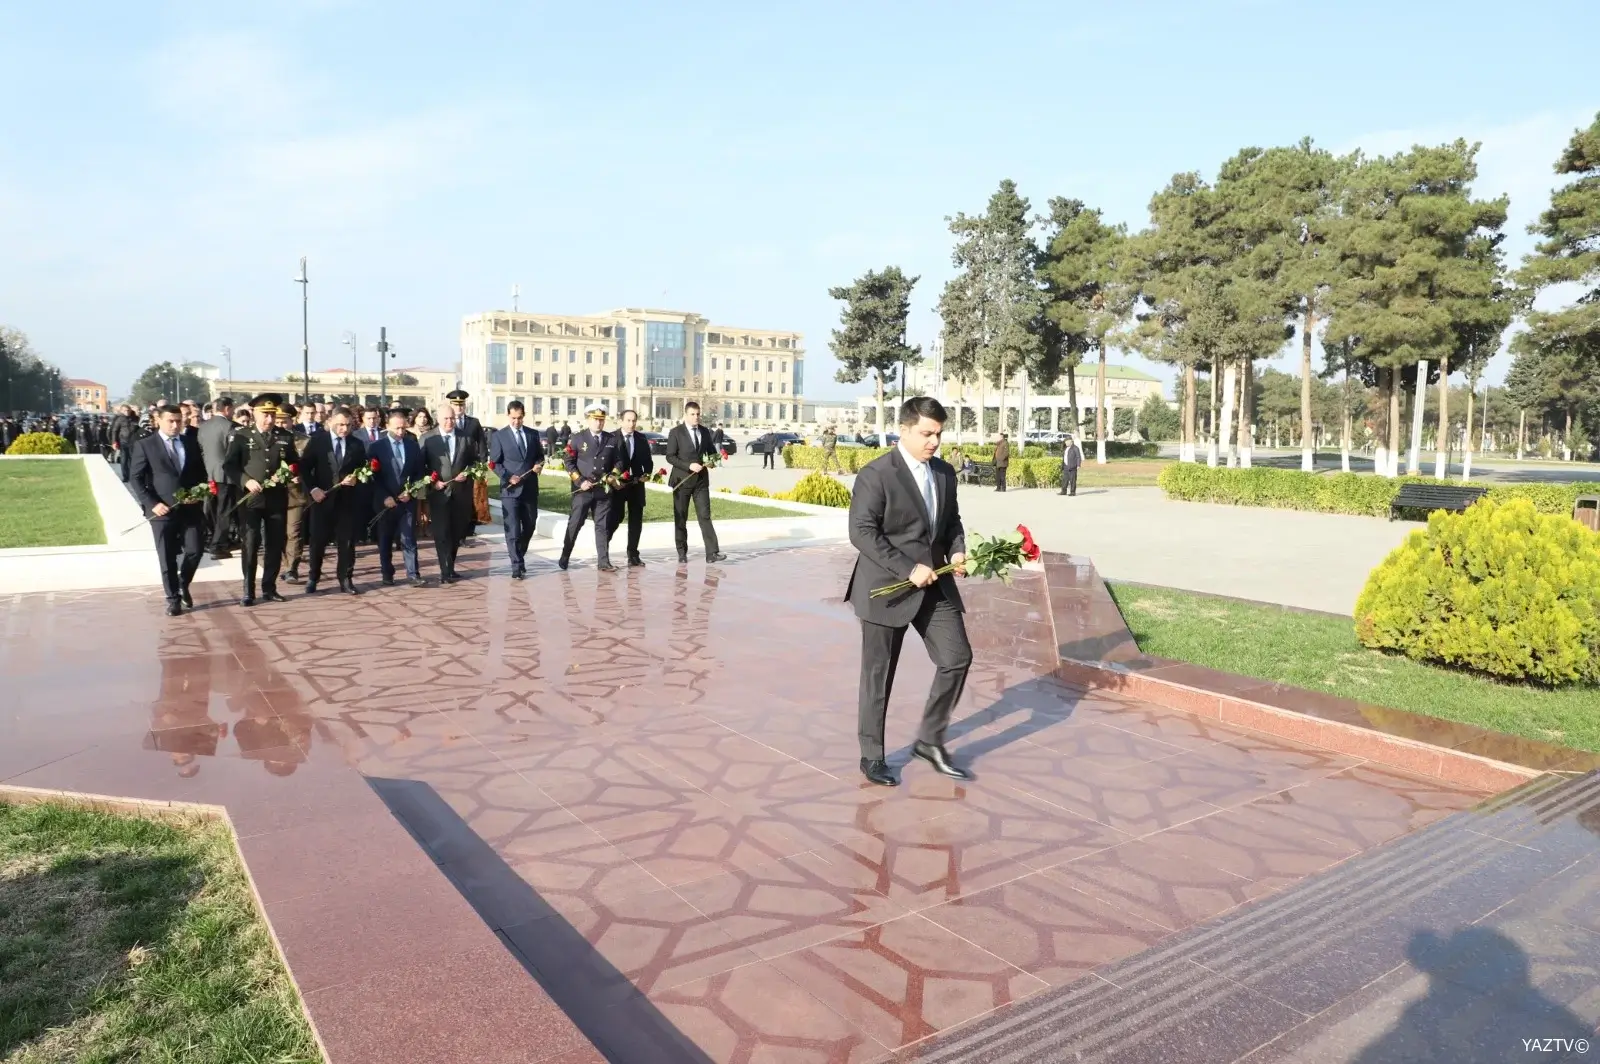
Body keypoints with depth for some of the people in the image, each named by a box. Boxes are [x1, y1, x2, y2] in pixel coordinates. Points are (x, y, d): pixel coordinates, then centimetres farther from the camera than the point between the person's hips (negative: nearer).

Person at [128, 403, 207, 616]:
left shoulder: (191, 443, 9)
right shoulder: (145, 445, 0)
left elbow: (201, 473, 14)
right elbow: (135, 478, -2)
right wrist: (152, 503, -13)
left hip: (190, 507, 2)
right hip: (162, 509, -2)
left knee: (194, 550, -1)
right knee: (167, 557, 3)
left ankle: (183, 585, 25)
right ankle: (173, 598, 16)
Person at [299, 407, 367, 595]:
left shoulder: (357, 444, 5)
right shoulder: (317, 441, 0)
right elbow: (304, 467, -2)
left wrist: (356, 479, -12)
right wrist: (312, 489, -14)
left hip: (348, 500, 1)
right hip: (322, 498, -1)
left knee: (347, 542, 4)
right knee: (318, 541, 7)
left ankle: (346, 580, 11)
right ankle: (313, 578, 20)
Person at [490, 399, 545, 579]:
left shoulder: (533, 434, 9)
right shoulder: (499, 436, -1)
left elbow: (540, 455, 17)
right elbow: (494, 463, -1)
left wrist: (539, 464, -6)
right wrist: (508, 477, -16)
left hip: (530, 489, 4)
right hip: (510, 489, -4)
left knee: (529, 526, 13)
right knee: (513, 529, -6)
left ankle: (519, 556, 34)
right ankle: (517, 565, -1)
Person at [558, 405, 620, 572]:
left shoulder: (612, 440, 8)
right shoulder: (577, 438, -1)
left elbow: (617, 462, 14)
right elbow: (569, 463, -2)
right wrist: (580, 481, -12)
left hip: (603, 489, 3)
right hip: (582, 490, -2)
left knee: (603, 526, 3)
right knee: (574, 525, 4)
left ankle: (603, 562, 5)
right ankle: (564, 557, 18)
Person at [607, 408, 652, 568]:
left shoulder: (642, 438, 8)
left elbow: (647, 459, 10)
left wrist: (646, 474, -7)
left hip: (636, 483, 4)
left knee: (636, 520, 4)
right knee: (616, 517, -5)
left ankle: (633, 555, 10)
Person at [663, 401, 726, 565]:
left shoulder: (704, 432, 8)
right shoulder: (676, 432, -5)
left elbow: (712, 451, 19)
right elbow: (670, 456, -9)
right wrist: (689, 466, -21)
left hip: (701, 479, 3)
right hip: (682, 479, -3)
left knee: (705, 516, -4)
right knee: (680, 518, 5)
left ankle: (712, 553, -9)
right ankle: (682, 553, 15)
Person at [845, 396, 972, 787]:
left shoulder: (945, 473, 8)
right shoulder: (876, 474, -13)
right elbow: (861, 532, -18)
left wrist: (957, 550, -2)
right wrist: (908, 569, -22)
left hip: (934, 584, 6)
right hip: (887, 588, -6)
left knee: (957, 657, 0)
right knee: (878, 675, 5)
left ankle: (930, 740, 18)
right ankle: (871, 755, 21)